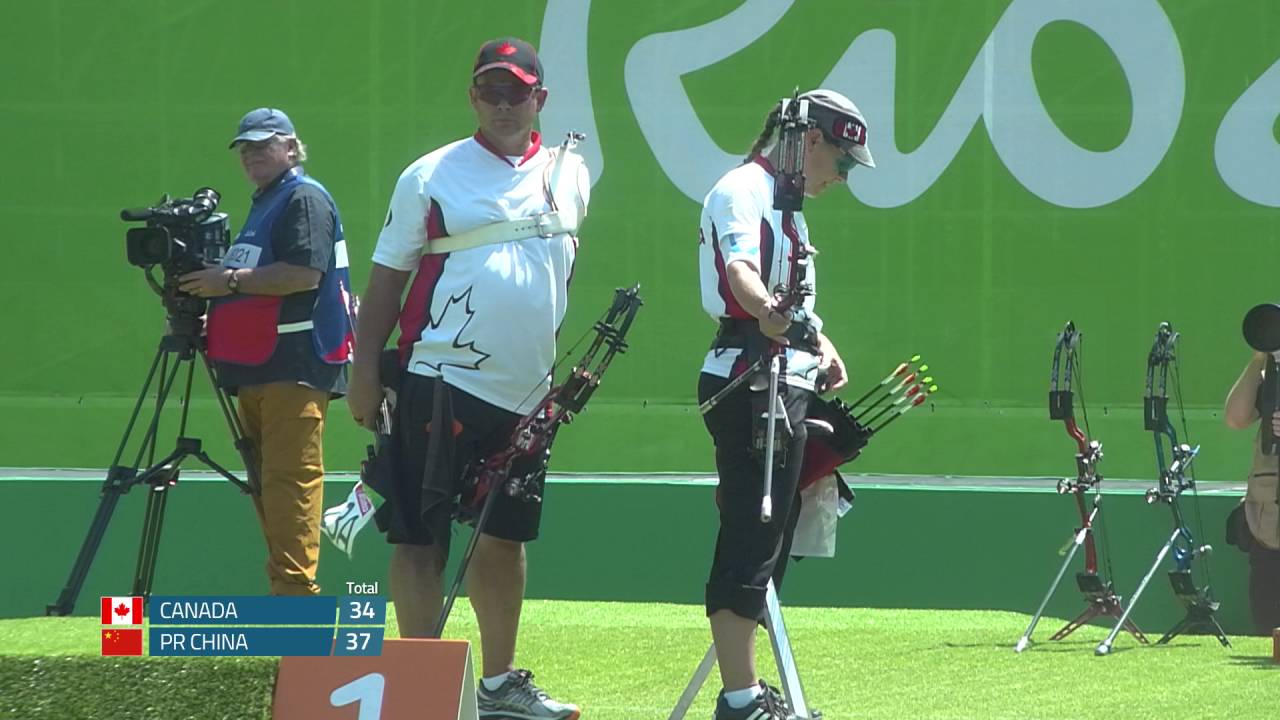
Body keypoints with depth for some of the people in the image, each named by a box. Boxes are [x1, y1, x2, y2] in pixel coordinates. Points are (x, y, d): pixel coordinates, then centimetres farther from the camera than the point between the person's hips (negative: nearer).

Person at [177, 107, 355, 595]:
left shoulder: (305, 198, -5)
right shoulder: (263, 205, 25)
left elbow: (305, 274, -18)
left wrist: (231, 280, -17)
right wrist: (205, 297, 15)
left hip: (296, 369, -11)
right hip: (257, 371, 11)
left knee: (289, 480, -16)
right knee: (266, 483, 9)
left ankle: (296, 589, -22)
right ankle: (284, 593, 12)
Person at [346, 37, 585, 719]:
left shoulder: (570, 175, 10)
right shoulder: (431, 176, -2)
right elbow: (386, 278, 0)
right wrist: (365, 371, -6)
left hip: (527, 389, 5)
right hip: (442, 385, -5)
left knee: (506, 536, 12)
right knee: (422, 536, -6)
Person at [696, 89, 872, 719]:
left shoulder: (784, 205, 23)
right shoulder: (744, 189, -10)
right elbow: (739, 269, -30)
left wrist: (823, 351, 19)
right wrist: (768, 314, -49)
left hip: (786, 383, 11)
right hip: (749, 379, -11)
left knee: (768, 540, 15)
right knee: (750, 541, -15)